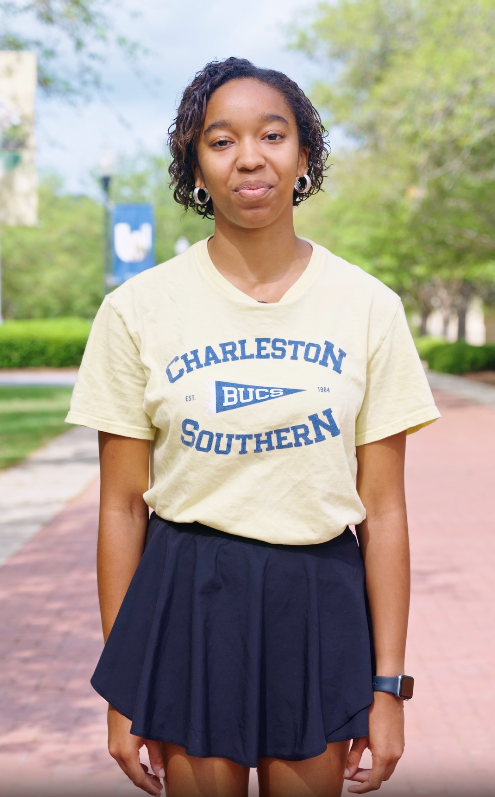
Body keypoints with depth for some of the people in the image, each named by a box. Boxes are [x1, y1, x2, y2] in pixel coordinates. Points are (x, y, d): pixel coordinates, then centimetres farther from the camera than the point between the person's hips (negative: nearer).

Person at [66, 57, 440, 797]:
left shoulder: (368, 306, -2)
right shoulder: (138, 309, -3)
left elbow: (382, 508, -1)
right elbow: (122, 505, -1)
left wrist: (388, 687, -2)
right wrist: (121, 691, 0)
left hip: (320, 601, 1)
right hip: (187, 599, -1)